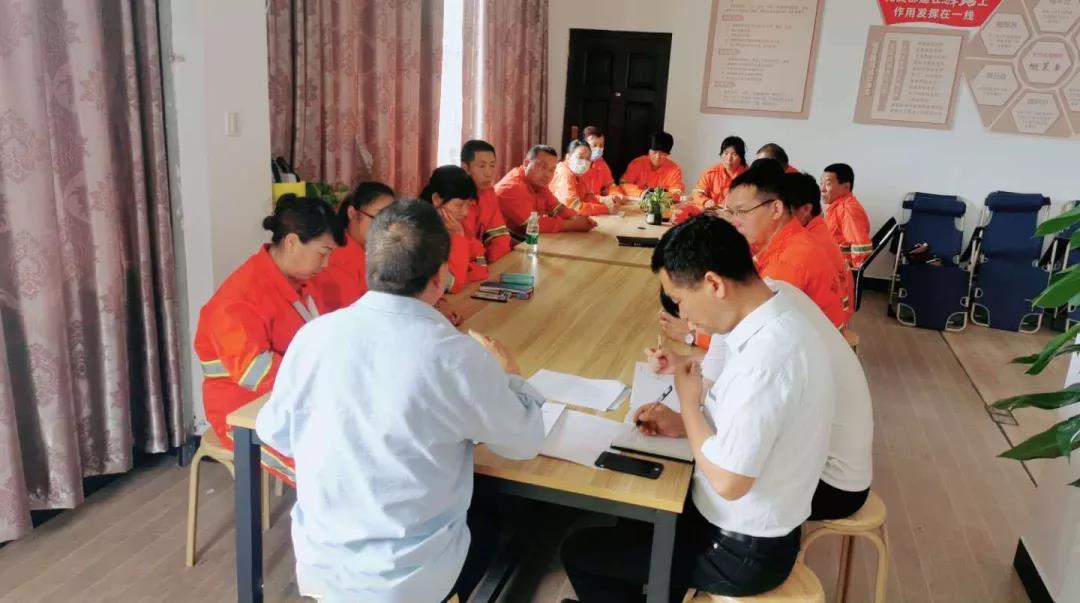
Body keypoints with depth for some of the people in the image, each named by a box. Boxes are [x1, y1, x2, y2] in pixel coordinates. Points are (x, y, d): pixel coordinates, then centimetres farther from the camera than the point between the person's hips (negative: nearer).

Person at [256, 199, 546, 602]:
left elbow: (274, 433, 4)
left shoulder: (312, 336, -12)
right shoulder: (457, 356, -23)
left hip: (318, 561, 4)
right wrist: (508, 376, 11)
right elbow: (525, 443, -7)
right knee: (495, 515, 27)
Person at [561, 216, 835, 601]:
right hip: (753, 525, 9)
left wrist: (688, 399, -16)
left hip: (742, 550, -9)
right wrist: (684, 424, 0)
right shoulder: (777, 324, -3)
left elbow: (727, 481, -29)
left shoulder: (767, 354, -33)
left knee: (579, 551, 5)